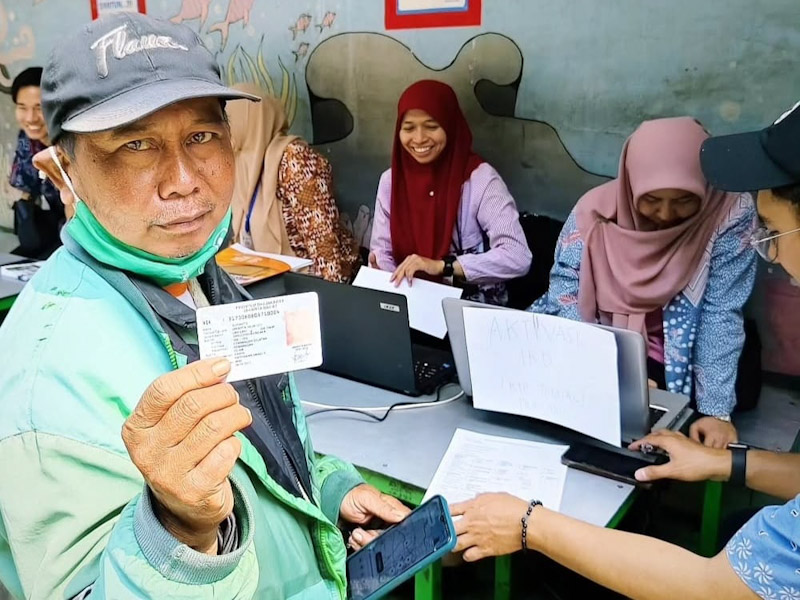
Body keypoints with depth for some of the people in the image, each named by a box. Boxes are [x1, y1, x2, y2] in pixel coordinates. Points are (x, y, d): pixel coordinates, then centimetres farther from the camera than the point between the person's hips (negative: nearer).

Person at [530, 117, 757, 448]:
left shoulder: (731, 213, -19)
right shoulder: (597, 207, -16)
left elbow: (721, 314, -19)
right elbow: (566, 284, -15)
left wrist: (716, 410, -26)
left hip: (671, 357, -2)